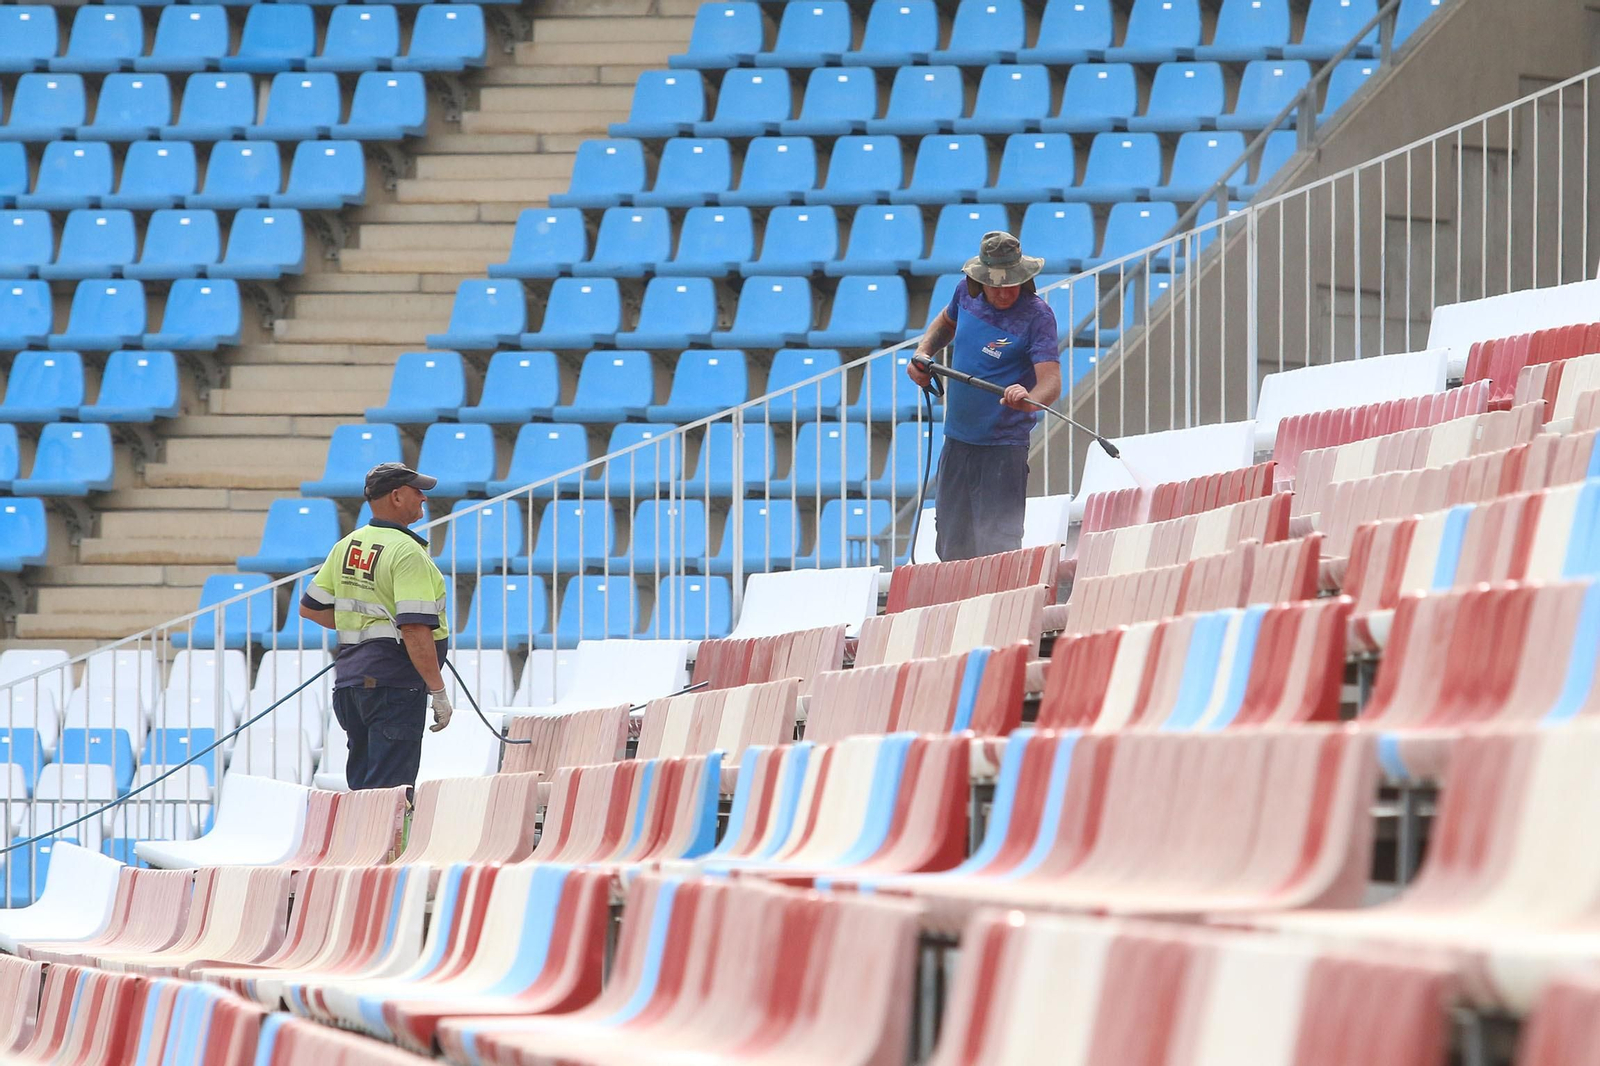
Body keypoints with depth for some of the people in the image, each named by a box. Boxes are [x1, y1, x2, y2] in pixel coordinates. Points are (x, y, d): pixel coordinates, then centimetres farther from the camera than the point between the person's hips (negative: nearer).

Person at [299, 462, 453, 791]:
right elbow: (415, 629, -22)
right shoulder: (407, 553, -15)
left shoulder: (347, 547, 11)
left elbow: (310, 608, 17)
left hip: (350, 676, 9)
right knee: (389, 789, -9)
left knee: (362, 785, 15)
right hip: (395, 681, -9)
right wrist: (438, 691, -18)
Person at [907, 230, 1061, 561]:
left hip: (1003, 447, -6)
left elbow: (1051, 380, -28)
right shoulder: (966, 292, -1)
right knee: (951, 549, 15)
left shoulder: (1036, 315, -18)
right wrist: (923, 353, 5)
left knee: (997, 549, -10)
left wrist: (1029, 399, -50)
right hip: (957, 440, 6)